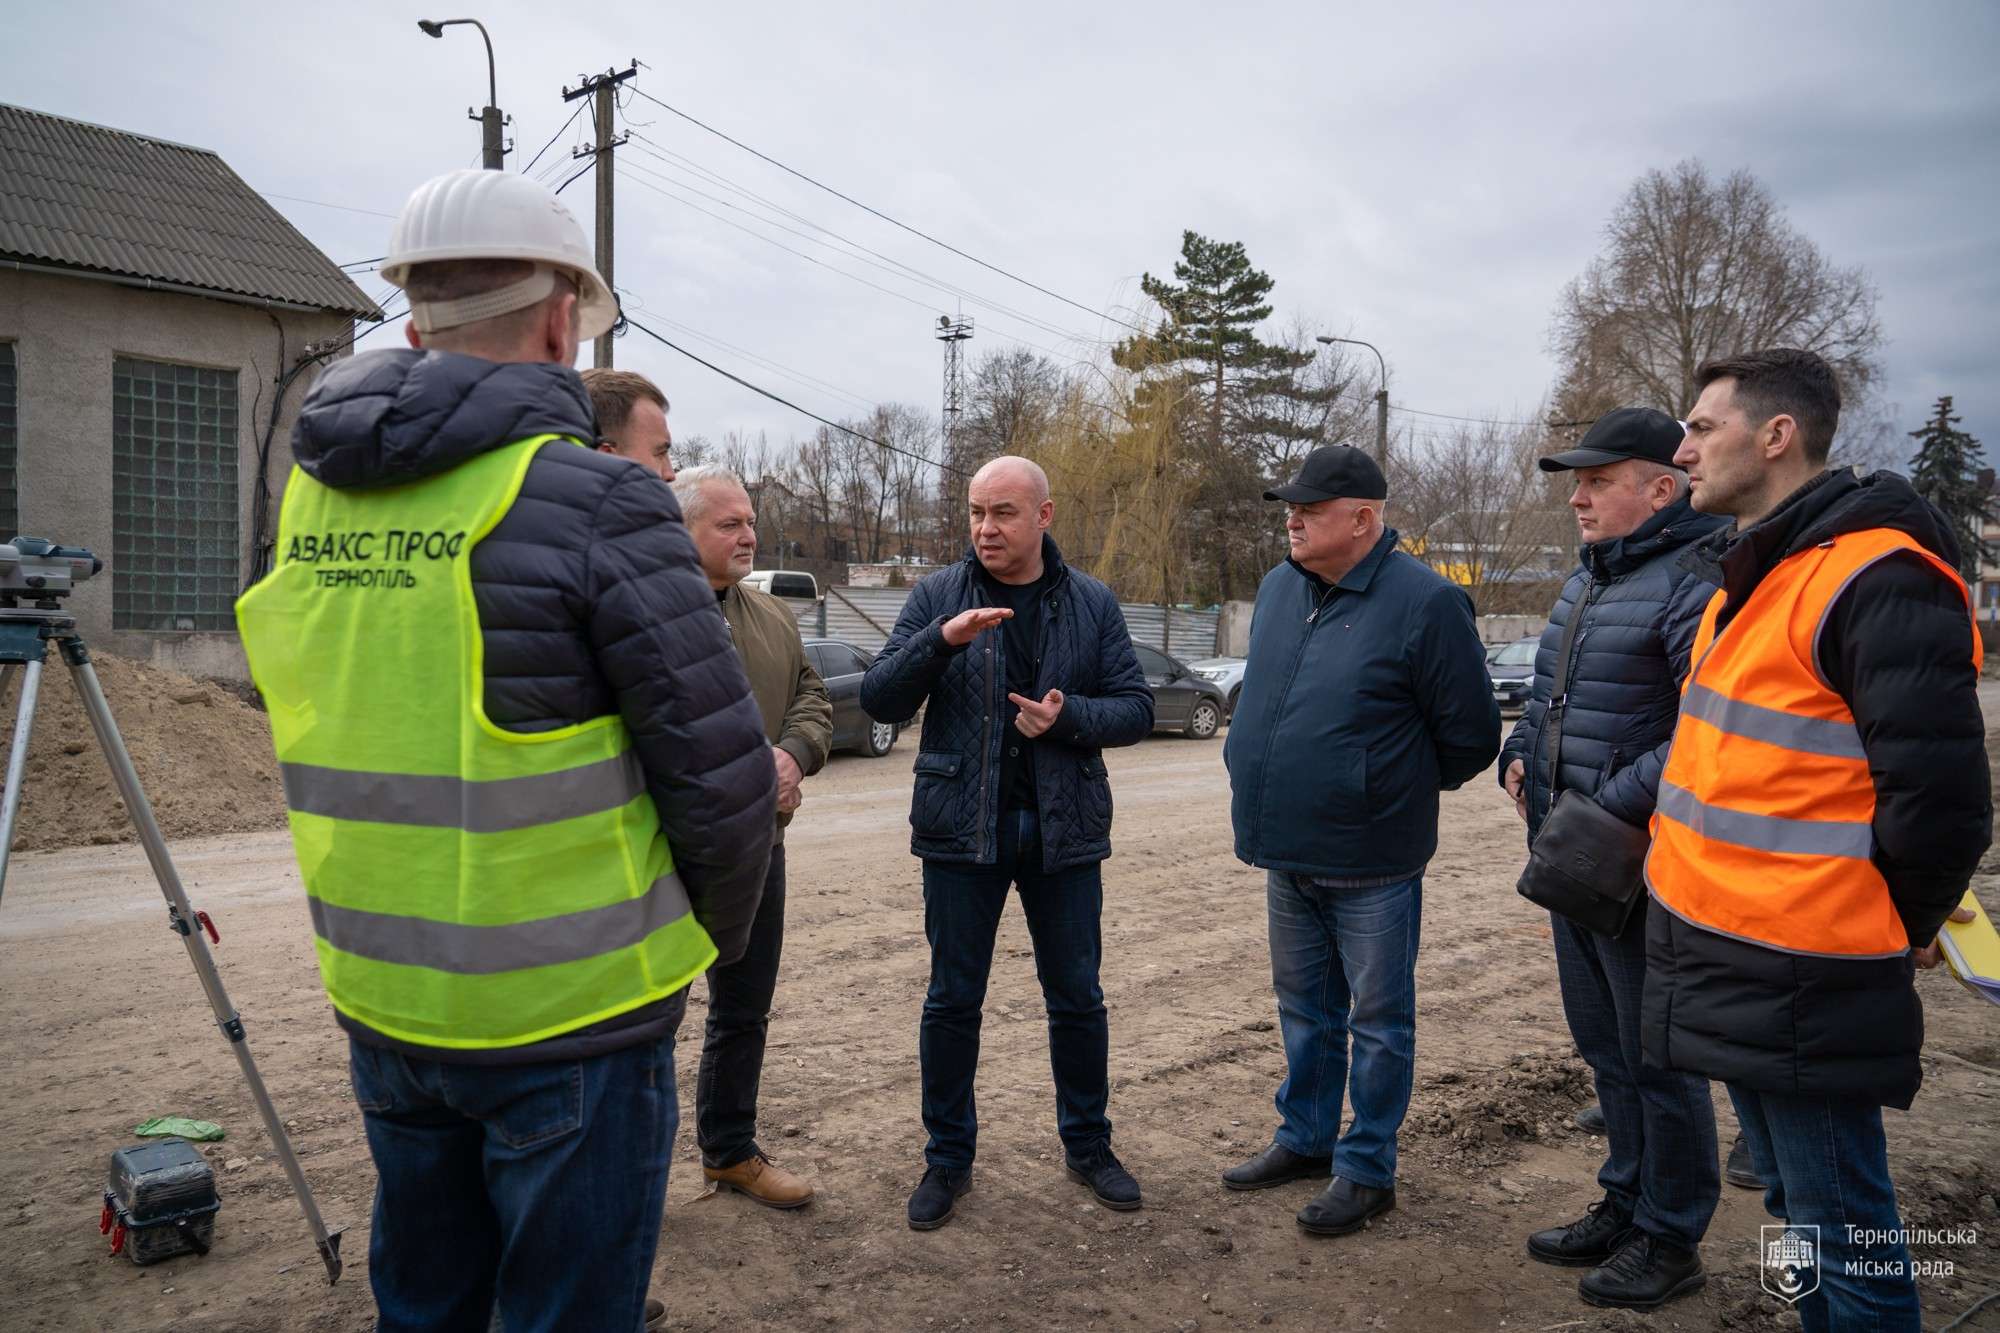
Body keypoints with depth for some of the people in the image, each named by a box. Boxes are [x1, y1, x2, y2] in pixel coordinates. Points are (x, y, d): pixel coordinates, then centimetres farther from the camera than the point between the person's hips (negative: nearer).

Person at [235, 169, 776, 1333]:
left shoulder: (316, 494, 4)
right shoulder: (595, 501, -17)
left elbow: (347, 734, 10)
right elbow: (721, 771, -16)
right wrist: (720, 932, 2)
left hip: (382, 1001, 7)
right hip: (570, 1016, -6)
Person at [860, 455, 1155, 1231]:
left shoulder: (1092, 605, 3)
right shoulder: (937, 597, -1)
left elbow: (1135, 708, 2)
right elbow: (880, 702, -7)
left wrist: (1068, 717, -17)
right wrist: (941, 639, -24)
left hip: (1064, 830, 1)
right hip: (962, 827, -1)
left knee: (1077, 995, 11)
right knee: (953, 999, 7)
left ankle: (1088, 1145, 29)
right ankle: (948, 1158, 23)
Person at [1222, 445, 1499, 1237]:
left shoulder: (1424, 604, -16)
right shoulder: (1278, 589, 6)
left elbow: (1469, 735, -10)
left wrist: (1397, 789, 2)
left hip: (1371, 865, -7)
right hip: (1287, 854, 7)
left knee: (1378, 1020, 8)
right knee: (1305, 1008, 20)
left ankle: (1367, 1169, 22)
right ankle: (1305, 1139, 36)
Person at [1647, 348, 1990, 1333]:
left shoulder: (1875, 579, -19)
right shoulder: (1745, 575, 12)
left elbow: (1937, 797, -20)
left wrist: (1890, 931, -7)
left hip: (1803, 985, -9)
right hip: (1726, 960, 9)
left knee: (1841, 1230, 5)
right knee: (1794, 1203, 23)